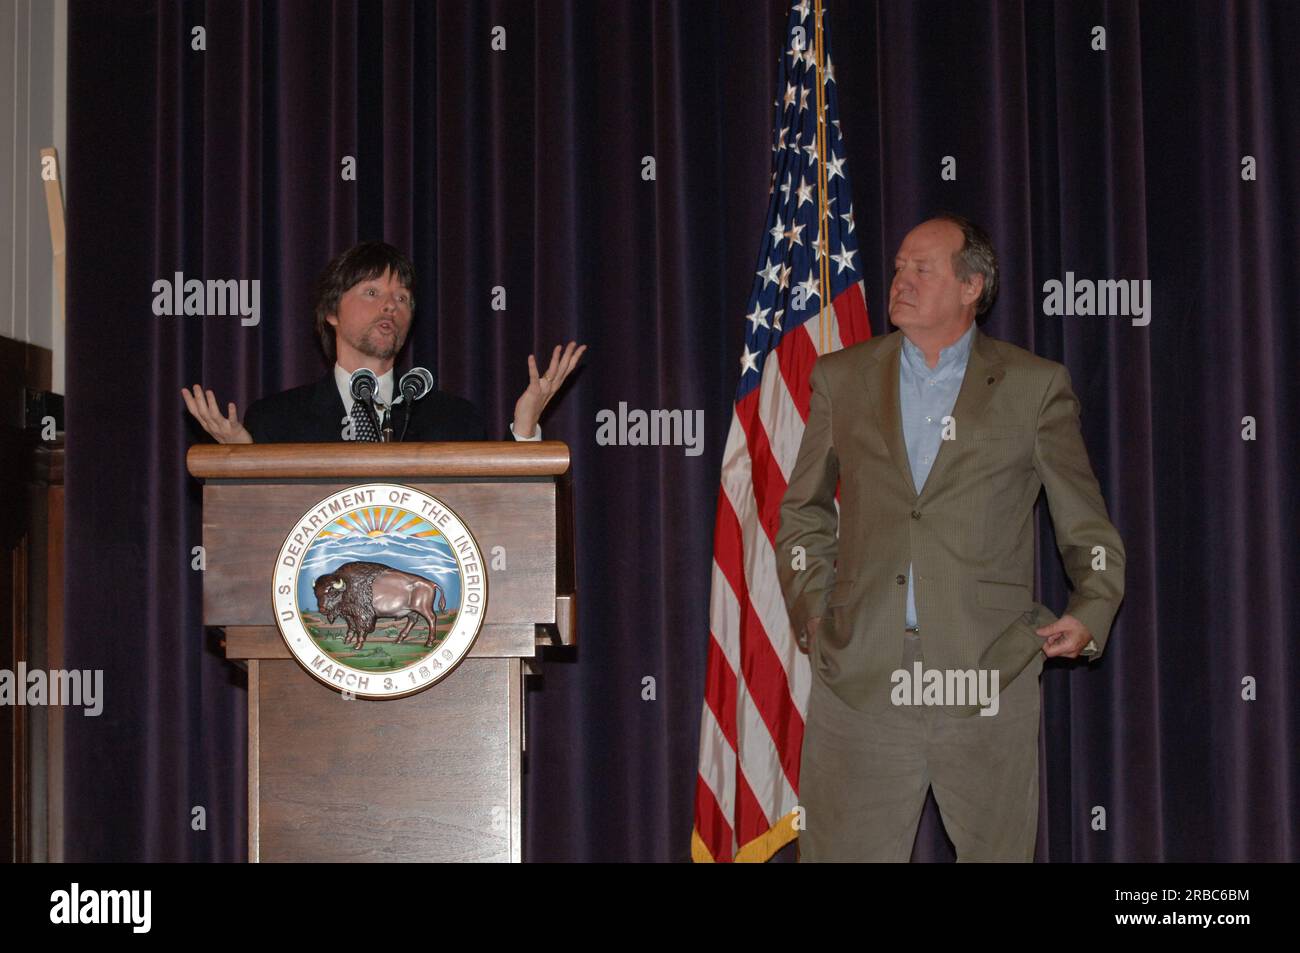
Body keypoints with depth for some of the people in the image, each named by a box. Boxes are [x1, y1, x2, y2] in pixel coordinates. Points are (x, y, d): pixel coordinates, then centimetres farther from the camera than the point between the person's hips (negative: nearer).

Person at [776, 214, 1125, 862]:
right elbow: (803, 512, 20)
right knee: (842, 851, 1)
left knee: (997, 850, 4)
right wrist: (810, 613, 9)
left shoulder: (1034, 387, 7)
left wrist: (1091, 612, -4)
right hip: (858, 679, 1)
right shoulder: (840, 378, 13)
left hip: (988, 671, -1)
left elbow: (1087, 526, 10)